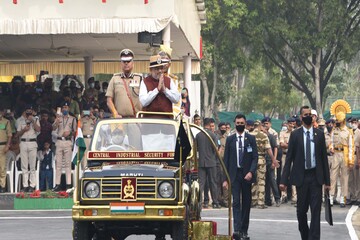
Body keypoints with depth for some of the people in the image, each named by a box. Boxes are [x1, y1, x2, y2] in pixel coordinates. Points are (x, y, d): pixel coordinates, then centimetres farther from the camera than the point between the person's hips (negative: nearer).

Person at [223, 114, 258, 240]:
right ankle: (237, 230, -21)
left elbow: (255, 157, 0)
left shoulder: (251, 139, 5)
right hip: (234, 174, 0)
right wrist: (225, 178, 1)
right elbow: (226, 159, 7)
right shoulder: (230, 139, 7)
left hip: (247, 174, 0)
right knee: (236, 202, -11)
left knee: (246, 203, 5)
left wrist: (251, 172, -16)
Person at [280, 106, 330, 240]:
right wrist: (284, 180, -5)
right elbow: (289, 158, 1)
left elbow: (324, 157, 6)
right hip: (301, 176, 0)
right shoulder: (295, 135, 2)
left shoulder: (319, 134, 5)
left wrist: (327, 180, 4)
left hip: (316, 176, 0)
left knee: (316, 210, -5)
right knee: (301, 210, 7)